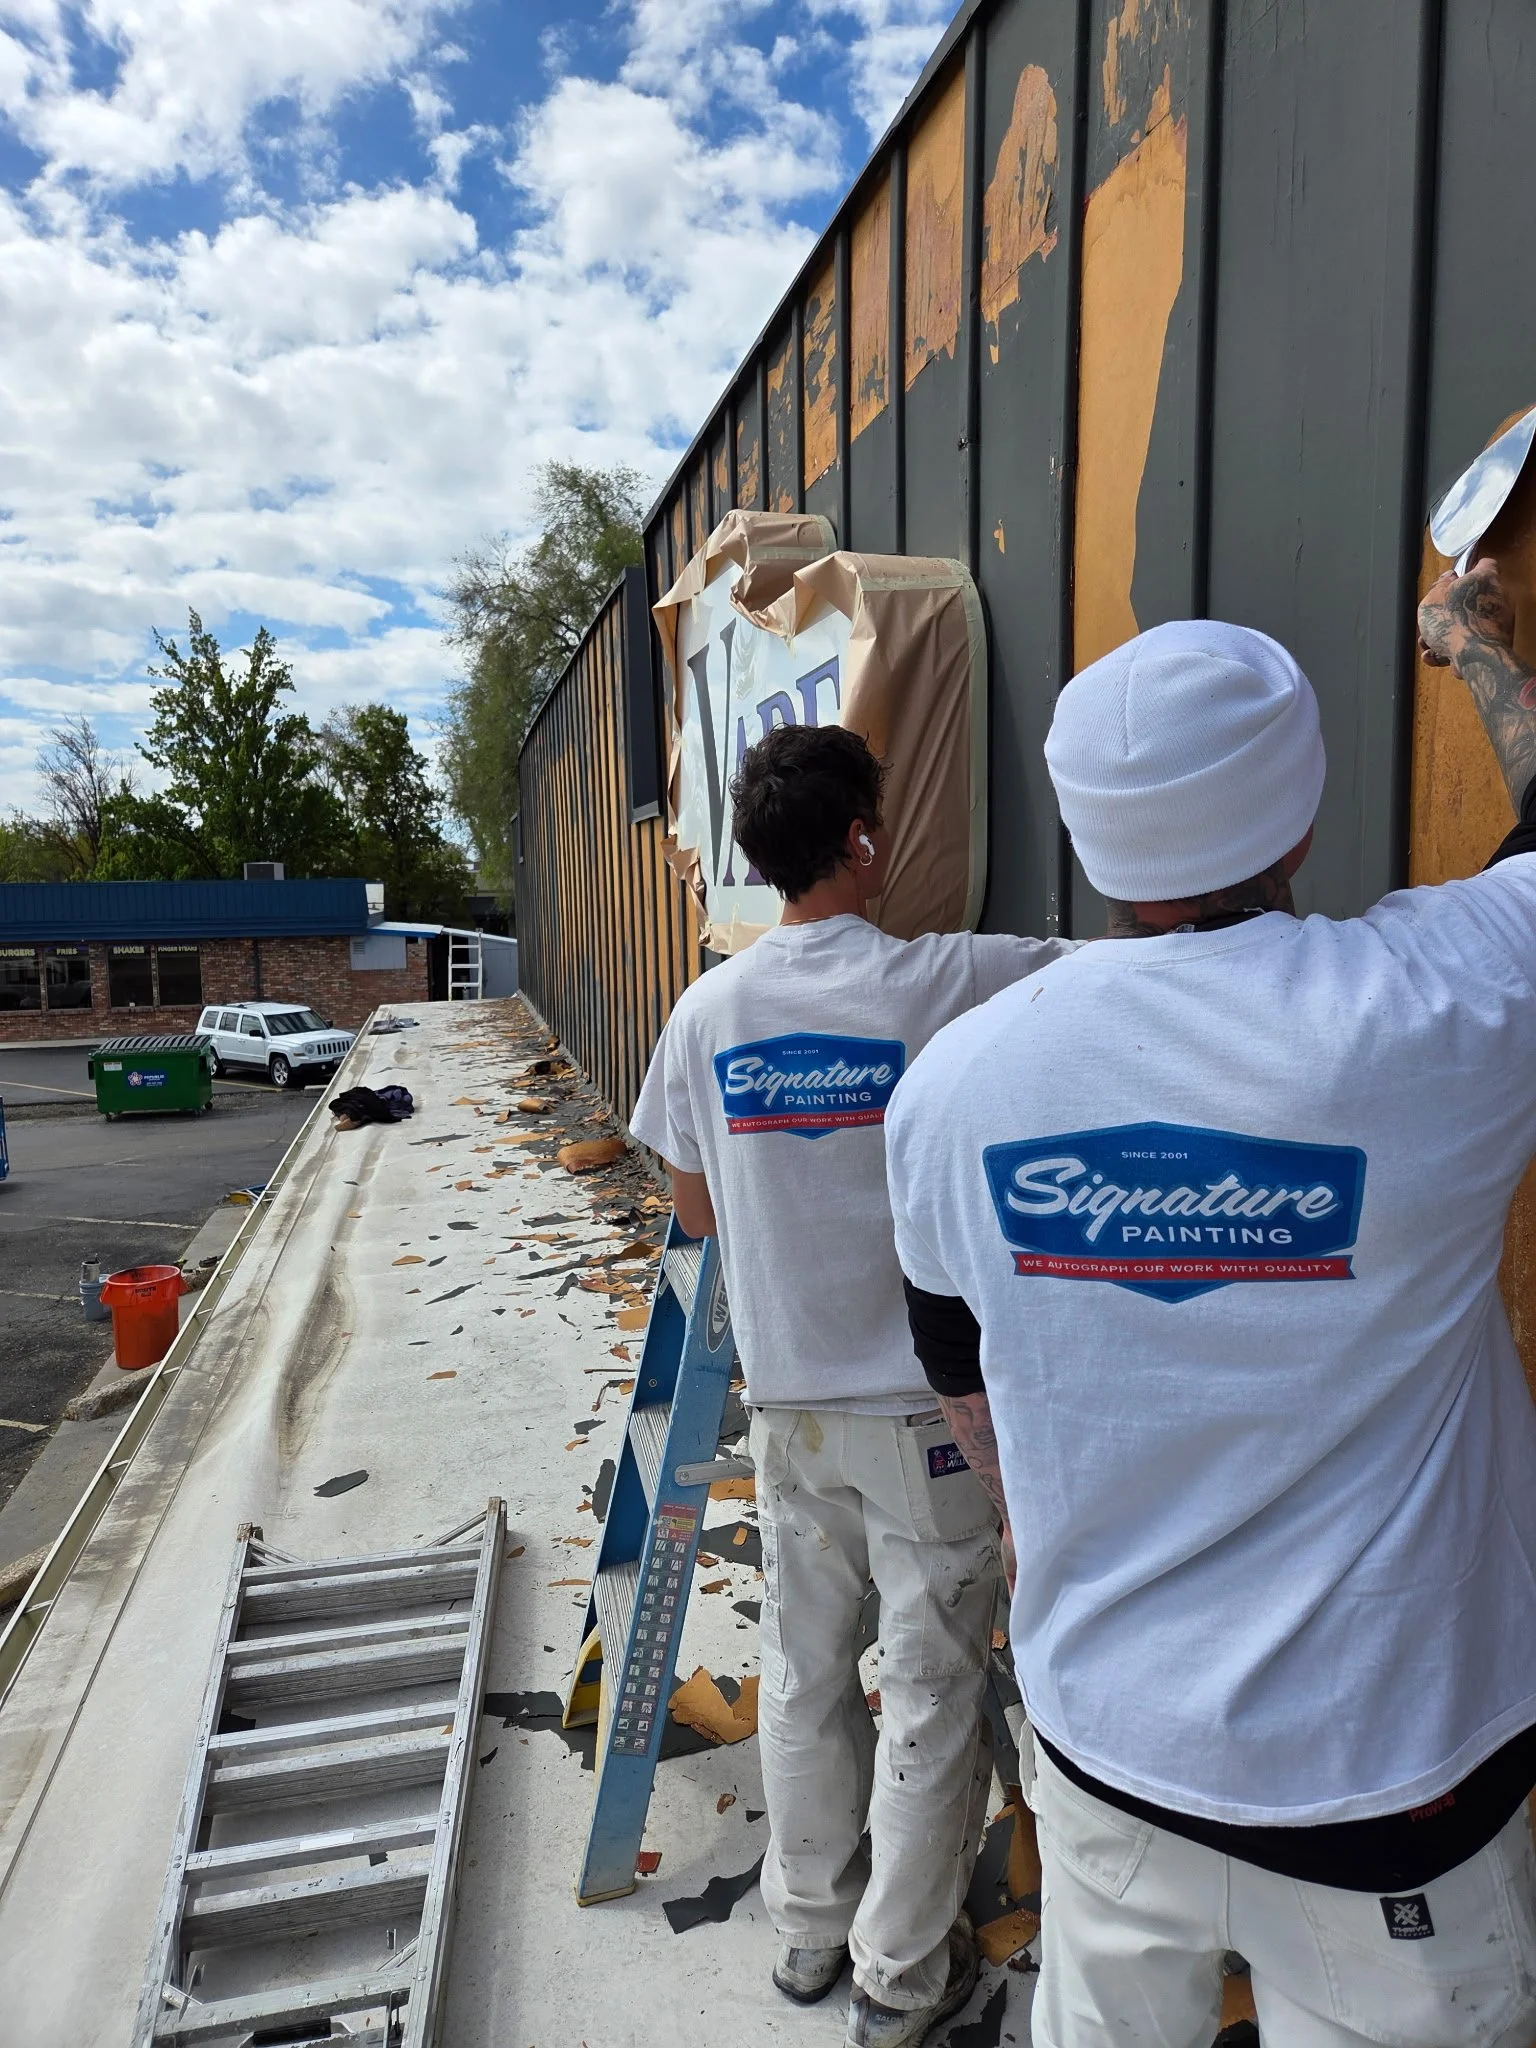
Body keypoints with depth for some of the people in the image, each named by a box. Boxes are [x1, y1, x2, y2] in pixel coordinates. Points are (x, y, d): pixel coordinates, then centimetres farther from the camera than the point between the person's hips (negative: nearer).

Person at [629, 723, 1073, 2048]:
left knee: (804, 1674, 21)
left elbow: (699, 1211, 5)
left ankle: (810, 1929, 41)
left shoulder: (708, 1010, -4)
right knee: (932, 1694, 14)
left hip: (787, 1402, 4)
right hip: (927, 1404, -4)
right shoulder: (945, 983, -18)